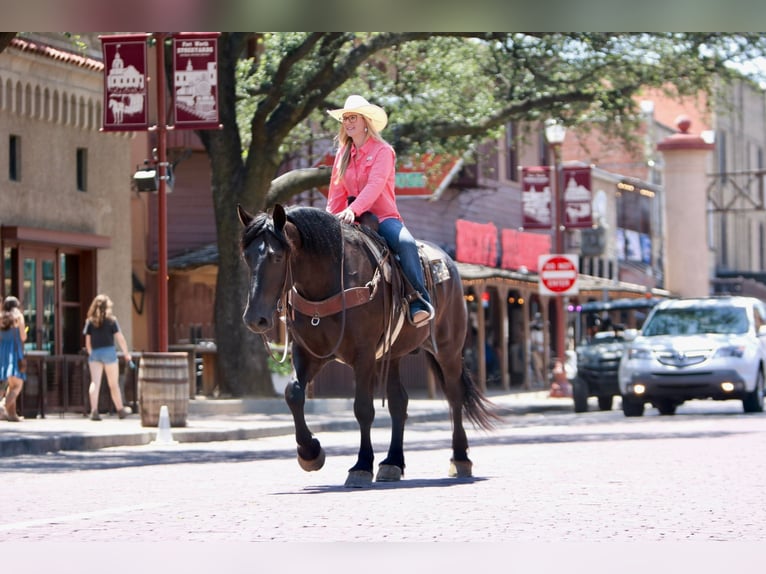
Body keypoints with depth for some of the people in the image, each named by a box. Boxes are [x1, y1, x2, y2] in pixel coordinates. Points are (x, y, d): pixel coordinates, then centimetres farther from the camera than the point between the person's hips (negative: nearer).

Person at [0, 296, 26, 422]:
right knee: (17, 384, -7)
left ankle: (12, 413, 9)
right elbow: (23, 337, -3)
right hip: (14, 351, -5)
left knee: (11, 384, 16)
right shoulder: (18, 316, 0)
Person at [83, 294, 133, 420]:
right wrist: (127, 353, 7)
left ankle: (94, 410, -18)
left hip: (94, 353, 2)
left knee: (95, 382, -4)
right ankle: (120, 410, 23)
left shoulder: (90, 321, 5)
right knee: (114, 384, 9)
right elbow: (120, 338, -3)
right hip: (109, 352, -2)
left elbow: (88, 342, 7)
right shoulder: (111, 320, -2)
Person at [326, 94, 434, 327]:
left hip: (384, 217, -5)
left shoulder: (383, 151, -4)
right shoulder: (343, 155, 14)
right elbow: (336, 194, 14)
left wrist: (353, 210, -36)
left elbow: (375, 185, -20)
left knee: (406, 243, -36)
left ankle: (419, 301, -38)